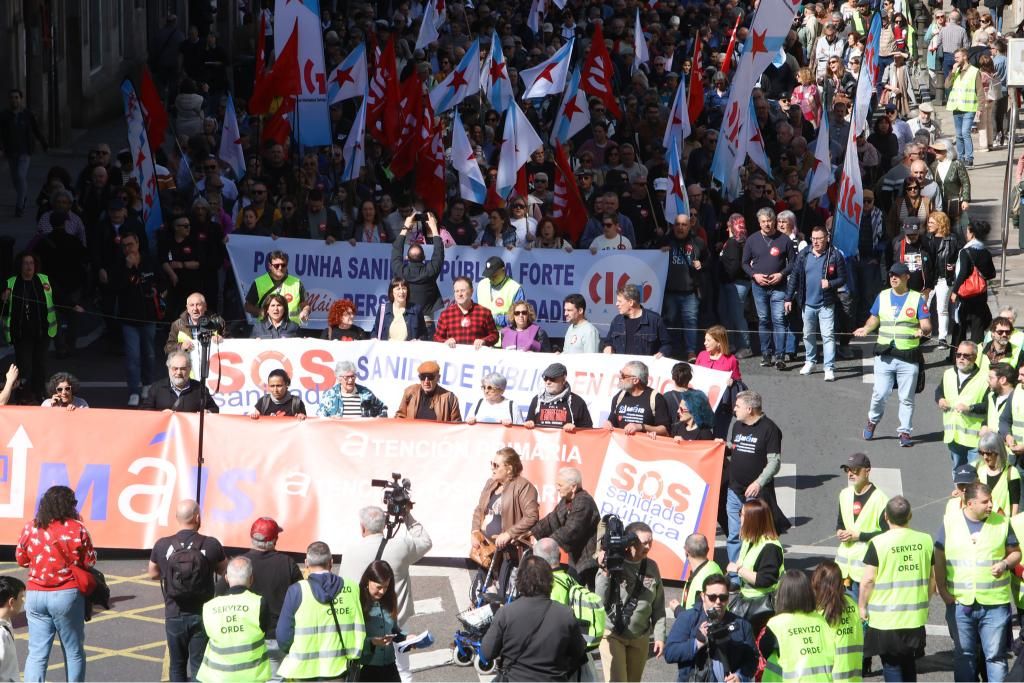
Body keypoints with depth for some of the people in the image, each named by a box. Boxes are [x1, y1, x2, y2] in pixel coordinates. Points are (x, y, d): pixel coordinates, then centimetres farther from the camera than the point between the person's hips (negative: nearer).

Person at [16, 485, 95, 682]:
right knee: (74, 652, 11)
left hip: (35, 594, 3)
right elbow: (90, 562, -5)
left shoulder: (30, 529, 0)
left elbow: (21, 559, 10)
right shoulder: (77, 529, -9)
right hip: (68, 594, -3)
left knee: (37, 653, 4)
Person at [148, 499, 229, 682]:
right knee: (199, 667, 4)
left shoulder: (162, 545, -9)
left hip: (174, 617, 2)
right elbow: (225, 571, 5)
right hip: (202, 616, -1)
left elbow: (153, 574, 7)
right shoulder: (211, 545, -13)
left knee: (177, 666, 17)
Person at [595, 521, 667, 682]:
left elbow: (658, 607, 7)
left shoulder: (651, 567, 1)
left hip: (640, 637, 4)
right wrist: (604, 573, -23)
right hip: (612, 634, -4)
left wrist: (659, 636, 3)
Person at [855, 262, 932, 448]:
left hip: (908, 356, -1)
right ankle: (872, 421, 25)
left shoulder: (917, 299, 2)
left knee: (907, 398, 3)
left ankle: (905, 432, 12)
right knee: (880, 393, -1)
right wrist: (866, 329, -3)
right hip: (885, 355, 2)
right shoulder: (882, 296, 10)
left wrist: (923, 330, -26)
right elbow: (874, 318, 18)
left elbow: (927, 325, -3)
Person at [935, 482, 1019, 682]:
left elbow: (1015, 553, 10)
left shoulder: (1001, 523, 2)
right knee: (963, 655, 10)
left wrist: (1005, 564, -12)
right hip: (959, 603, 1)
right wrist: (943, 591, -3)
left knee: (995, 655, 1)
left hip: (995, 603, -1)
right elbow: (939, 560, 5)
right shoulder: (949, 523, 2)